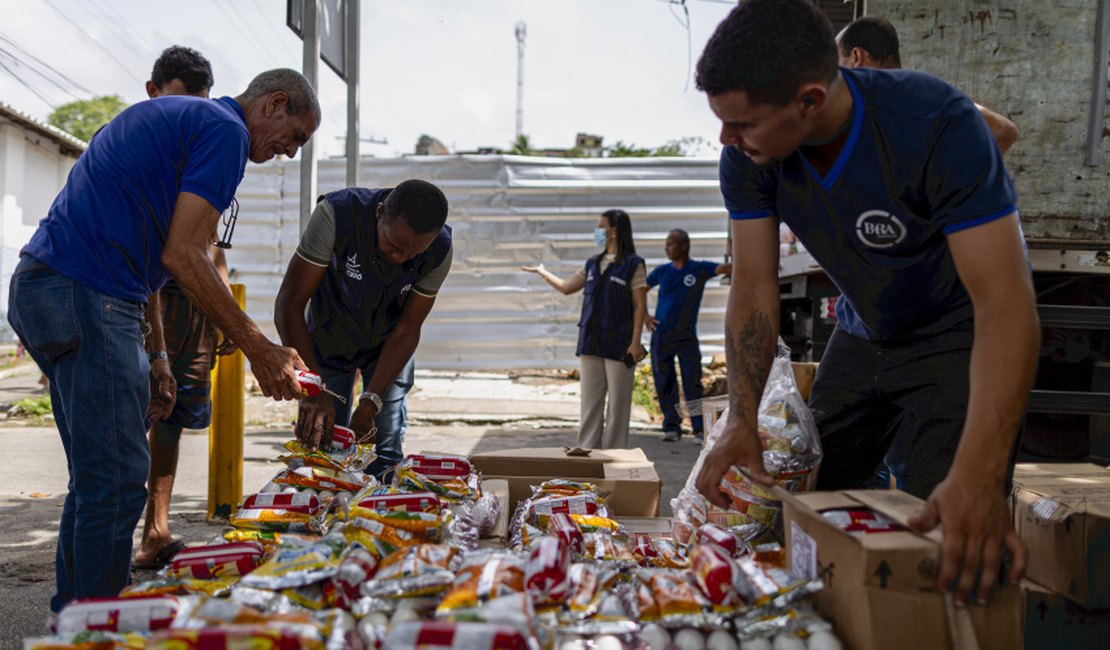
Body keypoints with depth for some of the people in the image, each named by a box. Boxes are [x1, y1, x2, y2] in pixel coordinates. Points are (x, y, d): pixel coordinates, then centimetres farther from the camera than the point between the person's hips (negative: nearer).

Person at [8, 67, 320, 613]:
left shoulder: (173, 117, 25)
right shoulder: (225, 128, -6)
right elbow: (182, 256, -16)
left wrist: (152, 355, 22)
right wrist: (259, 350, -12)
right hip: (85, 298, -11)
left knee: (97, 476, 16)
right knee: (117, 478, -7)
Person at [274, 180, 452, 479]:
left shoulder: (440, 251, -28)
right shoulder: (336, 214, -35)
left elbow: (406, 331, -17)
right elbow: (288, 305, -34)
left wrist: (371, 402, -26)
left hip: (387, 345, 1)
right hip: (328, 339, -1)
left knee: (385, 453, -6)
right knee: (320, 446, -2)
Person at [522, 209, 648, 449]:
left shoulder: (633, 264, -6)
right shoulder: (593, 264, 13)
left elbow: (640, 305, -9)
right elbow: (566, 287, 24)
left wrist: (636, 342, -14)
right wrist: (542, 272, 32)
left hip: (619, 345, -6)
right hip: (591, 342, 6)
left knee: (617, 404, 0)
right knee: (590, 402, 9)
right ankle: (587, 450, 15)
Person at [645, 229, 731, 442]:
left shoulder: (699, 269, 0)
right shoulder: (661, 271, 6)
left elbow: (726, 268, -15)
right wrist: (645, 317, 5)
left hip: (687, 336, -2)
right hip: (661, 336, 2)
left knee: (692, 382, -6)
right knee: (664, 384, 3)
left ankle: (699, 428, -3)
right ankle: (671, 427, 12)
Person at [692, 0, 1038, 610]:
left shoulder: (936, 126, -34)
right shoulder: (749, 155, -18)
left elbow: (1004, 303, -36)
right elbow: (754, 286, -12)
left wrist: (978, 477, -46)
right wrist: (741, 422, -22)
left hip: (958, 333, -5)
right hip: (863, 331, 5)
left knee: (952, 548, -15)